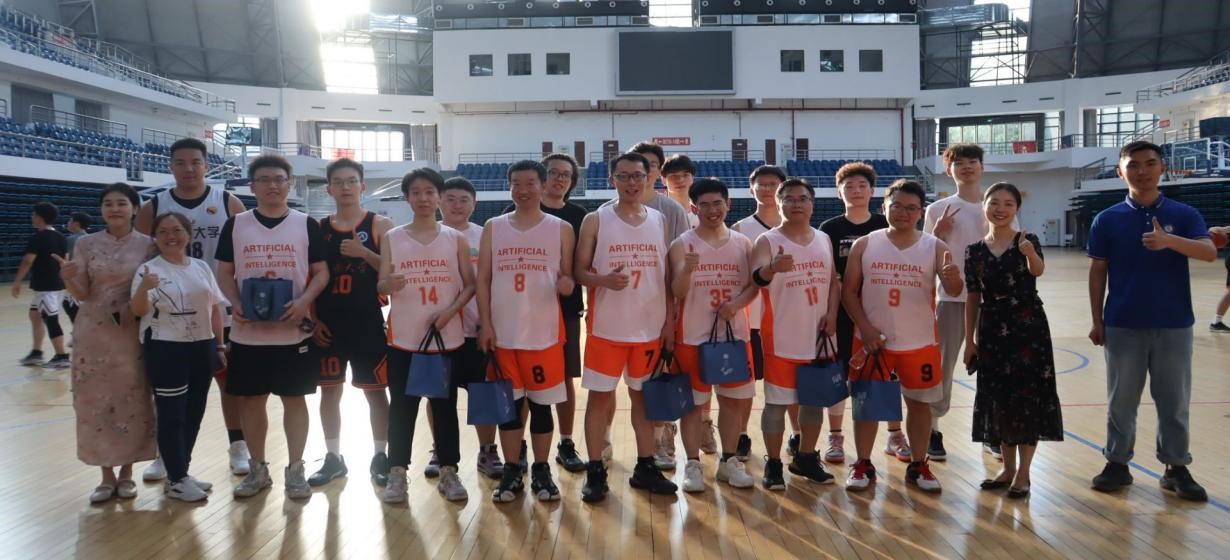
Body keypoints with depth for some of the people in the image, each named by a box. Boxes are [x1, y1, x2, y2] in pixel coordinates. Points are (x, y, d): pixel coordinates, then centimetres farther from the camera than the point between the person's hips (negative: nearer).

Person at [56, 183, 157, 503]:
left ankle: (126, 472, 20)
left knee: (133, 402, 4)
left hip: (133, 336, -1)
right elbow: (81, 295, -2)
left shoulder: (147, 244, -1)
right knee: (95, 403, 4)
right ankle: (107, 476, 17)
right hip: (94, 335, 1)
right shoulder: (86, 244, 1)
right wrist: (67, 278, -21)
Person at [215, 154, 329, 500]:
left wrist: (303, 302, -16)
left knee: (294, 398, 4)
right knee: (252, 399, 9)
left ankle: (295, 470, 15)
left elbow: (321, 272, 1)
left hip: (294, 329, -1)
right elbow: (224, 273, 7)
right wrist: (235, 304, -11)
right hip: (248, 331, 2)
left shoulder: (306, 225, 1)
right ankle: (258, 469, 23)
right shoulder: (235, 225, 5)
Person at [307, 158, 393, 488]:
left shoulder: (380, 225, -1)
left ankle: (380, 457, 17)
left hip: (367, 322, -3)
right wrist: (312, 319, 0)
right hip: (328, 323, 3)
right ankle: (333, 458, 21)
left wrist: (365, 253, -21)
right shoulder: (318, 229, 7)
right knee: (330, 390, 9)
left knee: (375, 391, 5)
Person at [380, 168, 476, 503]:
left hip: (447, 338, 0)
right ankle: (397, 474, 16)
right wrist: (390, 284, -23)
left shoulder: (455, 239, 2)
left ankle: (448, 472, 19)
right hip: (404, 339, 0)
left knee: (445, 407, 8)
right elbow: (380, 286, 1)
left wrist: (450, 311, -14)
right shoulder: (392, 238, 3)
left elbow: (470, 285, 3)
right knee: (401, 408, 6)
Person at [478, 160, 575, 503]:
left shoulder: (561, 229, 2)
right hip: (503, 332, 2)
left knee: (541, 404, 6)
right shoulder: (493, 228, 6)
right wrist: (485, 324, -3)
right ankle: (511, 472, 20)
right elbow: (483, 279, 4)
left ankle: (541, 471, 19)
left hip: (545, 332, -1)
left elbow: (568, 276, 5)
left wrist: (567, 285, -20)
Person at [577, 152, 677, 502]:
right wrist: (604, 280, -23)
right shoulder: (595, 221, -3)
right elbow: (579, 271, -3)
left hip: (650, 328, 3)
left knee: (644, 395, 12)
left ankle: (645, 467, 24)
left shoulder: (660, 221, 6)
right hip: (606, 327, -3)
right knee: (600, 397, 2)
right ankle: (595, 472, 12)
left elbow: (668, 276, 9)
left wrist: (670, 321, 3)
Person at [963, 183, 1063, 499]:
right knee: (997, 396, 8)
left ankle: (1023, 472, 11)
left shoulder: (1026, 241, -5)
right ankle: (1008, 467, 23)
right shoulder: (975, 250, 3)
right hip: (992, 329, 3)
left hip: (1028, 326, -3)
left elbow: (1039, 270, -26)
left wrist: (1030, 254, -49)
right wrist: (969, 340, 5)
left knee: (1027, 395, 0)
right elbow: (973, 298, 6)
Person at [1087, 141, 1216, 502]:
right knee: (1121, 400, 8)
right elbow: (1097, 272, 3)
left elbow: (1210, 252, -16)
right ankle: (1117, 463, 20)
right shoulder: (1107, 220, 0)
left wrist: (1169, 241, -34)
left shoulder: (1184, 214, 0)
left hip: (1174, 325, 0)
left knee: (1174, 401, 9)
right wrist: (1097, 320, 1)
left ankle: (1176, 468, 21)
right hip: (1123, 325, 0)